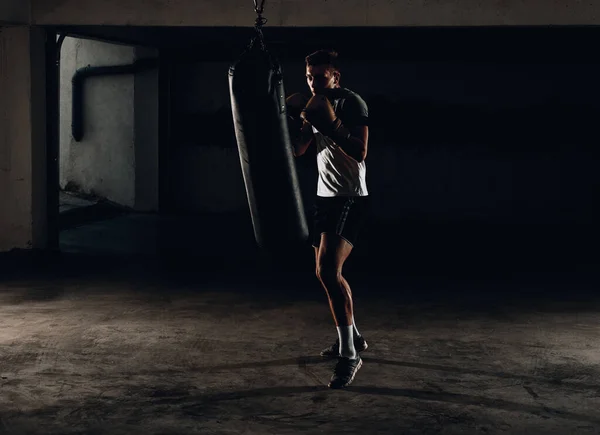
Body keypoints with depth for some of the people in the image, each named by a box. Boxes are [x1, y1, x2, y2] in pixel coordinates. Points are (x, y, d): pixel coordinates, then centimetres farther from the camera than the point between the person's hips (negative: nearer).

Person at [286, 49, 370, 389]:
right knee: (325, 271, 17)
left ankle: (349, 355, -17)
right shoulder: (315, 105, 13)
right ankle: (353, 338, 33)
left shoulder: (352, 103, -13)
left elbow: (360, 152, -23)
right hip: (326, 196, 10)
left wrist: (332, 124, -31)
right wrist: (296, 119, -2)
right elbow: (298, 150, 13)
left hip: (350, 198, -10)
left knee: (329, 271, -21)